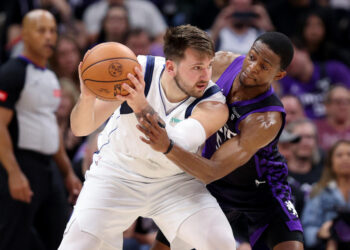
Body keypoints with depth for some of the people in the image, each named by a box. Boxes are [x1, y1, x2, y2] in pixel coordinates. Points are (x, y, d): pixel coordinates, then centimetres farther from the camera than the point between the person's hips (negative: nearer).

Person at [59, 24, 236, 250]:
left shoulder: (214, 105, -25)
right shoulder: (136, 73, -22)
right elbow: (80, 128, -24)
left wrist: (141, 107, -59)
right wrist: (88, 97, -47)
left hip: (174, 181, 0)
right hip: (117, 172, 0)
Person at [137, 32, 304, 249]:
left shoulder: (267, 122, -39)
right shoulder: (223, 62, -20)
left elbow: (213, 172, -44)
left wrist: (167, 147, -59)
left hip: (261, 190, -5)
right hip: (215, 188, 5)